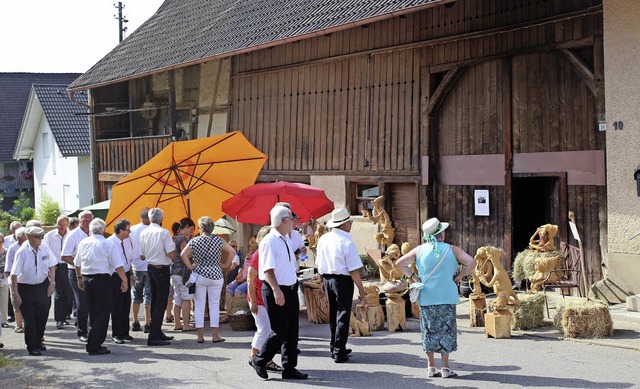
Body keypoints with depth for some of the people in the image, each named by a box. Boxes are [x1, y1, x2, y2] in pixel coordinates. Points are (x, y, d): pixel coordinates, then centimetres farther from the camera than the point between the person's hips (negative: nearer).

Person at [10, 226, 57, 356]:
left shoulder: (45, 248, -5)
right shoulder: (22, 252, -19)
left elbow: (51, 266, 8)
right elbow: (14, 274, -16)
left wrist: (52, 282, -2)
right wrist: (16, 294, -17)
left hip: (43, 286, 4)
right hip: (26, 288, -4)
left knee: (42, 316, 12)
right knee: (29, 319, 1)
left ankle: (38, 341, 33)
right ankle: (32, 346, 15)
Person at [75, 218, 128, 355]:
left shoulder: (83, 243, 7)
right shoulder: (107, 244, -10)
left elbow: (77, 263, 17)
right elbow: (117, 266, -11)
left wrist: (80, 278, 31)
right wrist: (124, 281, -2)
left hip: (86, 279, 6)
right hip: (102, 280, -6)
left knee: (92, 312, 16)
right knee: (103, 313, -1)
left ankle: (92, 344, 21)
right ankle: (95, 346, -4)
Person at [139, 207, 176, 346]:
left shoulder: (143, 233, 4)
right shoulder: (164, 233, -15)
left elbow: (142, 256, 10)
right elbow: (171, 254, -20)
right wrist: (173, 245, 0)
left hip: (150, 268, 7)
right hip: (162, 270, -7)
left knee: (155, 301, 16)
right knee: (161, 303, -5)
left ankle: (157, 332, 26)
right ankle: (153, 336, -9)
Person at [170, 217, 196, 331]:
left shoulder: (175, 238, 14)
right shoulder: (182, 239, -13)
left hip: (174, 271, 9)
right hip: (183, 271, -9)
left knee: (177, 299, 13)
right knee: (186, 298, -5)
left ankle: (177, 324, 18)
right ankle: (186, 325, -5)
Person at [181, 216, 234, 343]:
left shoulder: (194, 241, -4)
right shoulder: (218, 240, 0)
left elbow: (183, 254, -14)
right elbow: (232, 252, -5)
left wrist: (190, 266, -4)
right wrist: (225, 265, 3)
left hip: (199, 276, -1)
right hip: (216, 276, 1)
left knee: (199, 306, 5)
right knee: (214, 305, 6)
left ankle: (200, 336, 6)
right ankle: (215, 335, 5)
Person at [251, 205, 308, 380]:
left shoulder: (286, 239, 13)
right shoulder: (269, 241, -16)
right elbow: (268, 268, -23)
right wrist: (277, 290, -29)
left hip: (291, 289, 9)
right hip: (277, 292, -9)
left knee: (292, 331, 11)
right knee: (279, 332, -4)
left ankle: (289, 368, 21)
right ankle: (259, 361, 16)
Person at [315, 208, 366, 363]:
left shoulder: (323, 239, 3)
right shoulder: (347, 242, -17)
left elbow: (319, 264, 12)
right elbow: (353, 270, -17)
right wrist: (361, 288, -10)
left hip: (327, 279, 7)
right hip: (343, 280, -7)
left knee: (333, 314, 19)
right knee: (343, 315, 2)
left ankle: (334, 347, 29)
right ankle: (339, 352, 3)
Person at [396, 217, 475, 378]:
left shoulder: (419, 250, 2)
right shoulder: (451, 250, -2)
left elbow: (400, 263, 2)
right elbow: (471, 262, -9)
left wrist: (413, 277, 5)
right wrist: (458, 277, -2)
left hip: (426, 298, 2)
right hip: (447, 298, -2)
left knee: (429, 331, 10)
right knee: (446, 330, 6)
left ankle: (431, 367, 14)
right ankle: (445, 367, 7)